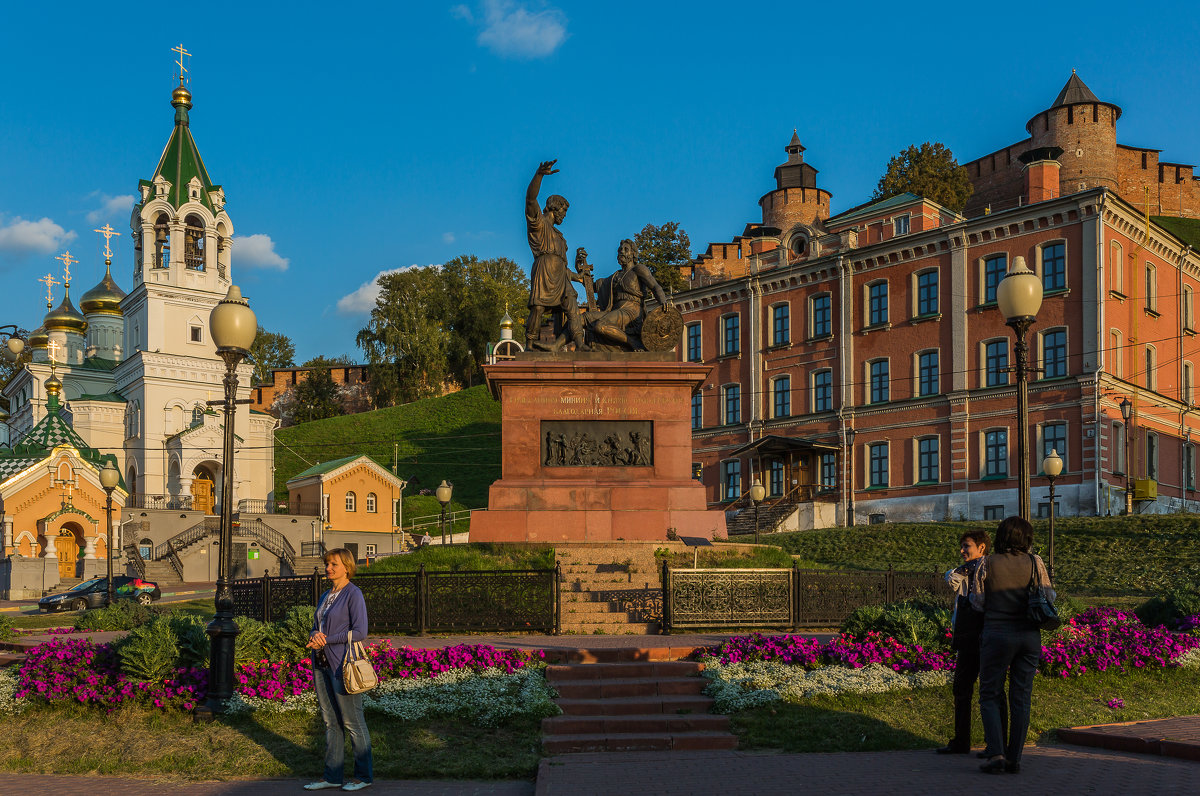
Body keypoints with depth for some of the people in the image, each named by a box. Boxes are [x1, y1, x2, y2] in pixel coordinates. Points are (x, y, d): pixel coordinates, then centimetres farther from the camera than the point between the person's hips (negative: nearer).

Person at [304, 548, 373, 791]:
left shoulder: (353, 594, -9)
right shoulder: (325, 596, 15)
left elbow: (360, 632, -15)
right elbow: (315, 627, 20)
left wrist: (326, 640, -14)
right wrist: (314, 636, -5)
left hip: (343, 665, -8)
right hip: (321, 663, 8)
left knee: (352, 722, -1)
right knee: (330, 721, 10)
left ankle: (364, 775, 8)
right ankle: (332, 776, 16)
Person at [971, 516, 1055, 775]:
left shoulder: (986, 564, -5)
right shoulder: (1034, 563, -1)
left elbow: (978, 603, -2)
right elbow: (1049, 597, 5)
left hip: (997, 634, -2)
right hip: (1029, 635, 2)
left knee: (990, 696, 6)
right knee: (1021, 697, 8)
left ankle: (996, 754, -7)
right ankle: (1014, 758, 8)